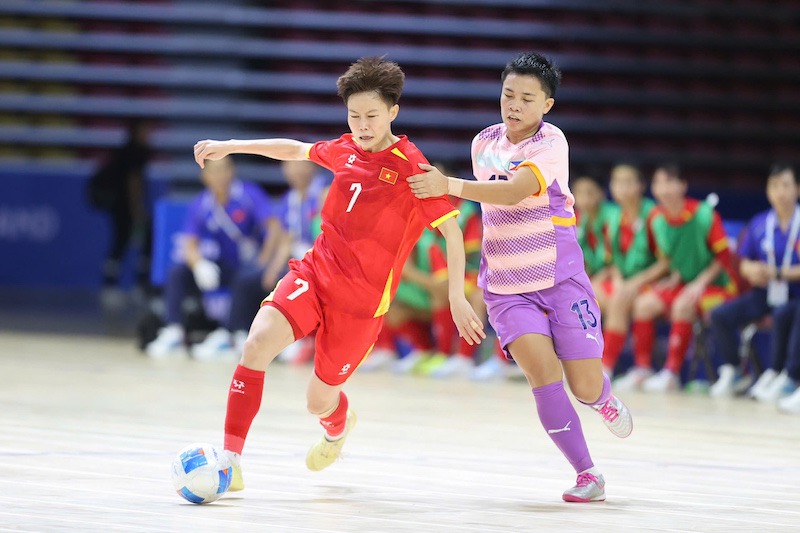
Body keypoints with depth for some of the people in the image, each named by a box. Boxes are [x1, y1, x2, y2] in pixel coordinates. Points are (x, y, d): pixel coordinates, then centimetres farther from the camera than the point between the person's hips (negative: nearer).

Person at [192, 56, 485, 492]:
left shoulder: (412, 169, -12)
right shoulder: (345, 151, 5)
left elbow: (451, 231, -9)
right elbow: (295, 150, 25)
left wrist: (457, 298, -14)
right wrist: (230, 147, 23)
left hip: (362, 300, -4)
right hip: (315, 271, 4)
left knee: (319, 401, 5)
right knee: (257, 343, -22)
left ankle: (338, 427, 46)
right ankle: (231, 460, -18)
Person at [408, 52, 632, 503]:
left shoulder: (551, 143, -14)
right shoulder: (484, 144, 5)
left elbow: (514, 191, -31)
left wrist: (448, 186, -39)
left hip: (560, 279, -3)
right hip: (505, 287, 3)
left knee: (585, 386, -3)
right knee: (542, 369, -20)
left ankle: (606, 401, 38)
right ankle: (587, 474, -12)